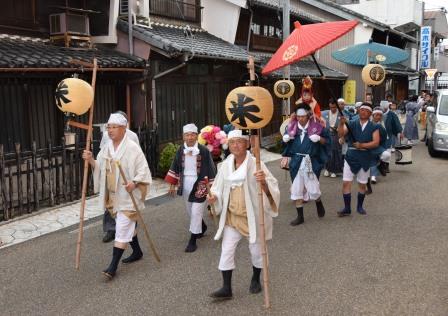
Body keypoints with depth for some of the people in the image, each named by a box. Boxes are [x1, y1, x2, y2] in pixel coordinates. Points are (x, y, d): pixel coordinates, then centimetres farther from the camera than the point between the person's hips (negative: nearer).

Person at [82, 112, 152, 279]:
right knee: (127, 225, 19)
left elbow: (143, 169, -14)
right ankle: (137, 251, 37)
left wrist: (134, 182, -29)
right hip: (113, 195, 8)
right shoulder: (106, 148, 7)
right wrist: (91, 160, -8)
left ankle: (113, 265, -7)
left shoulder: (132, 148, -14)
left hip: (127, 195, -7)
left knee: (122, 229, -8)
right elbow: (99, 168, 11)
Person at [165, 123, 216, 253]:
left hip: (199, 186, -5)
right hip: (185, 185, 5)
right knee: (190, 212, 20)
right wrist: (172, 184, 8)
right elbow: (175, 168, 9)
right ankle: (202, 227, 48)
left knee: (196, 213, -4)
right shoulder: (180, 150, 0)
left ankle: (192, 241, 8)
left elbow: (211, 170, -9)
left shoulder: (204, 151, -13)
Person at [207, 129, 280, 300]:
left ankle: (255, 280, 38)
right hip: (232, 216, 4)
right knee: (226, 251, 2)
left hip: (253, 215, -3)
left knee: (256, 249, 14)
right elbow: (219, 187, 9)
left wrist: (263, 182, -41)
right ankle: (226, 288, 13)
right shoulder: (225, 165, -3)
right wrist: (214, 197, -11)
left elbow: (272, 188, -19)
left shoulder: (255, 164, -16)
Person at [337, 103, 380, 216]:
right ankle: (347, 208, 0)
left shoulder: (373, 127, 3)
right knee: (346, 182, -7)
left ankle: (360, 206, 28)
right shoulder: (352, 123, 3)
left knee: (362, 184, 11)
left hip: (365, 157, 1)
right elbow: (341, 134, -11)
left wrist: (362, 145, -21)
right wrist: (341, 124, -29)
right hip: (351, 156, -1)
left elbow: (376, 143, -8)